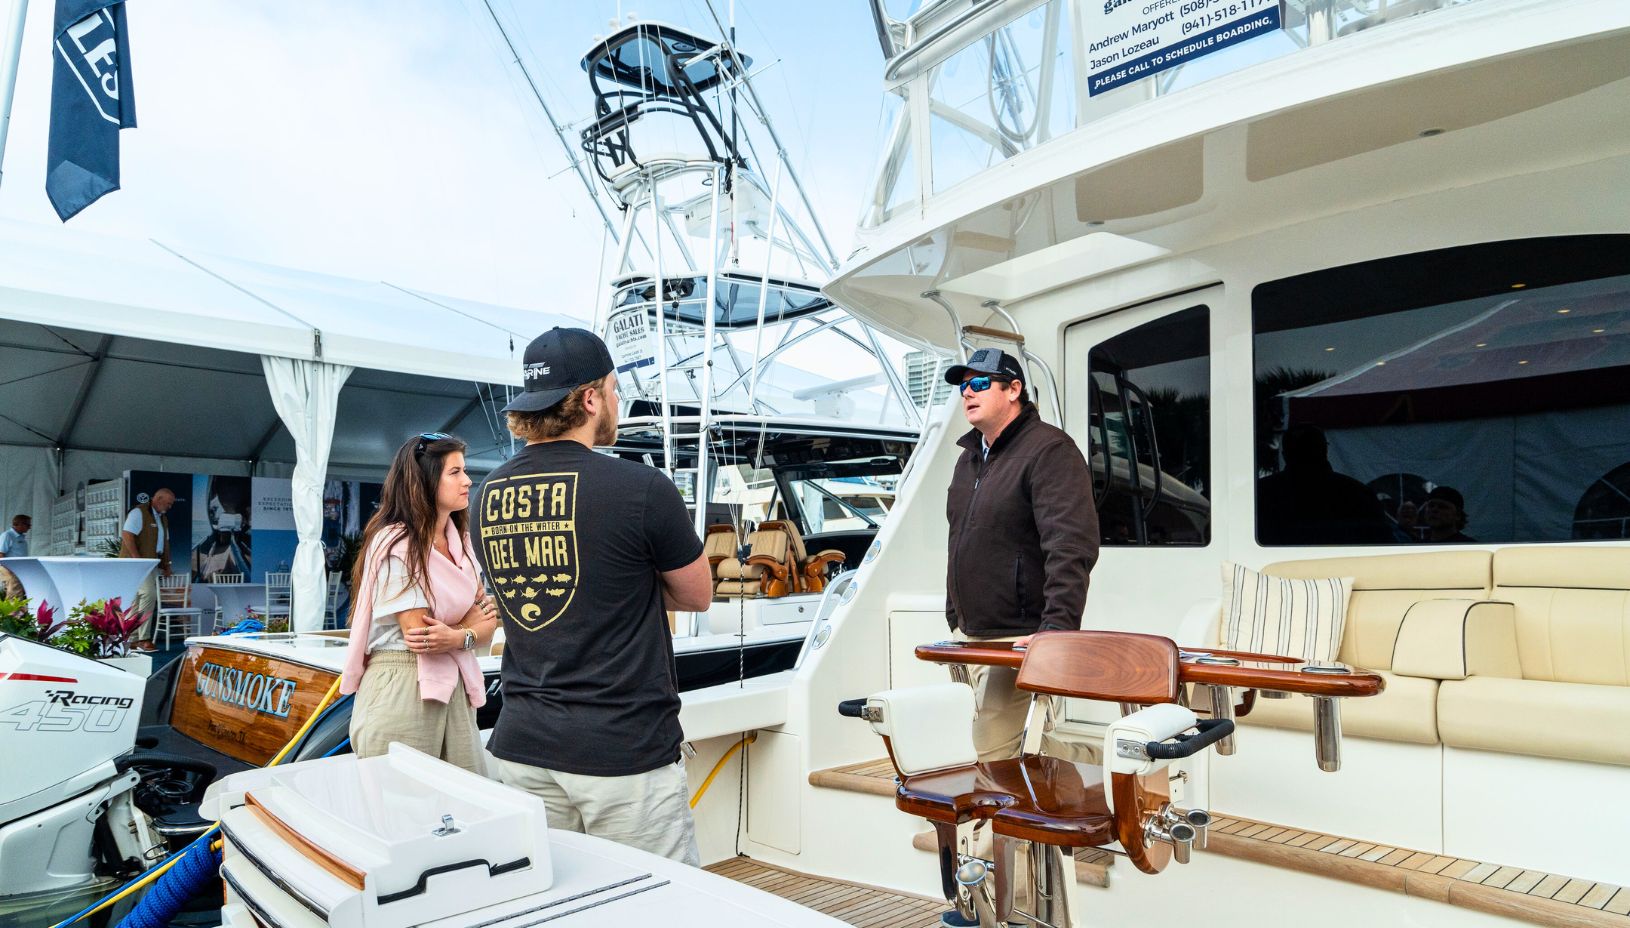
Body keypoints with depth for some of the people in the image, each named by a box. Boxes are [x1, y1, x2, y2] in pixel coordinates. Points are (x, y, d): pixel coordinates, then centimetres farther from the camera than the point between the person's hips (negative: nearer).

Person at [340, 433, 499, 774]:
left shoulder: (460, 541, 12)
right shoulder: (396, 544, -11)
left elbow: (486, 625, 6)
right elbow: (417, 633, -15)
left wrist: (458, 637, -14)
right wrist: (472, 625, 0)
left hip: (453, 687, 7)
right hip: (401, 689, -6)